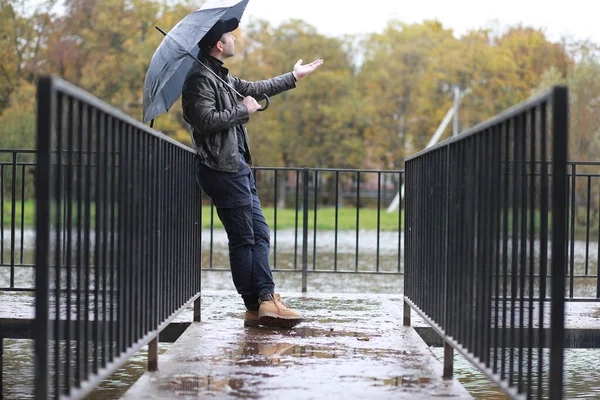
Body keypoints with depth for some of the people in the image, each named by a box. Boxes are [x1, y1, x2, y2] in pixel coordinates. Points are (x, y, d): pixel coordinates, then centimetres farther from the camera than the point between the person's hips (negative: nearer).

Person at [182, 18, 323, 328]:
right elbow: (206, 120, -26)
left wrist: (293, 77, 39)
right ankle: (255, 308, 1)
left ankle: (266, 300, 4)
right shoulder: (199, 78, -14)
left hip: (238, 166, 11)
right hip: (223, 170, -10)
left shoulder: (219, 76, 17)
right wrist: (243, 110, -13)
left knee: (260, 234, 7)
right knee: (243, 239, -5)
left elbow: (252, 89, 32)